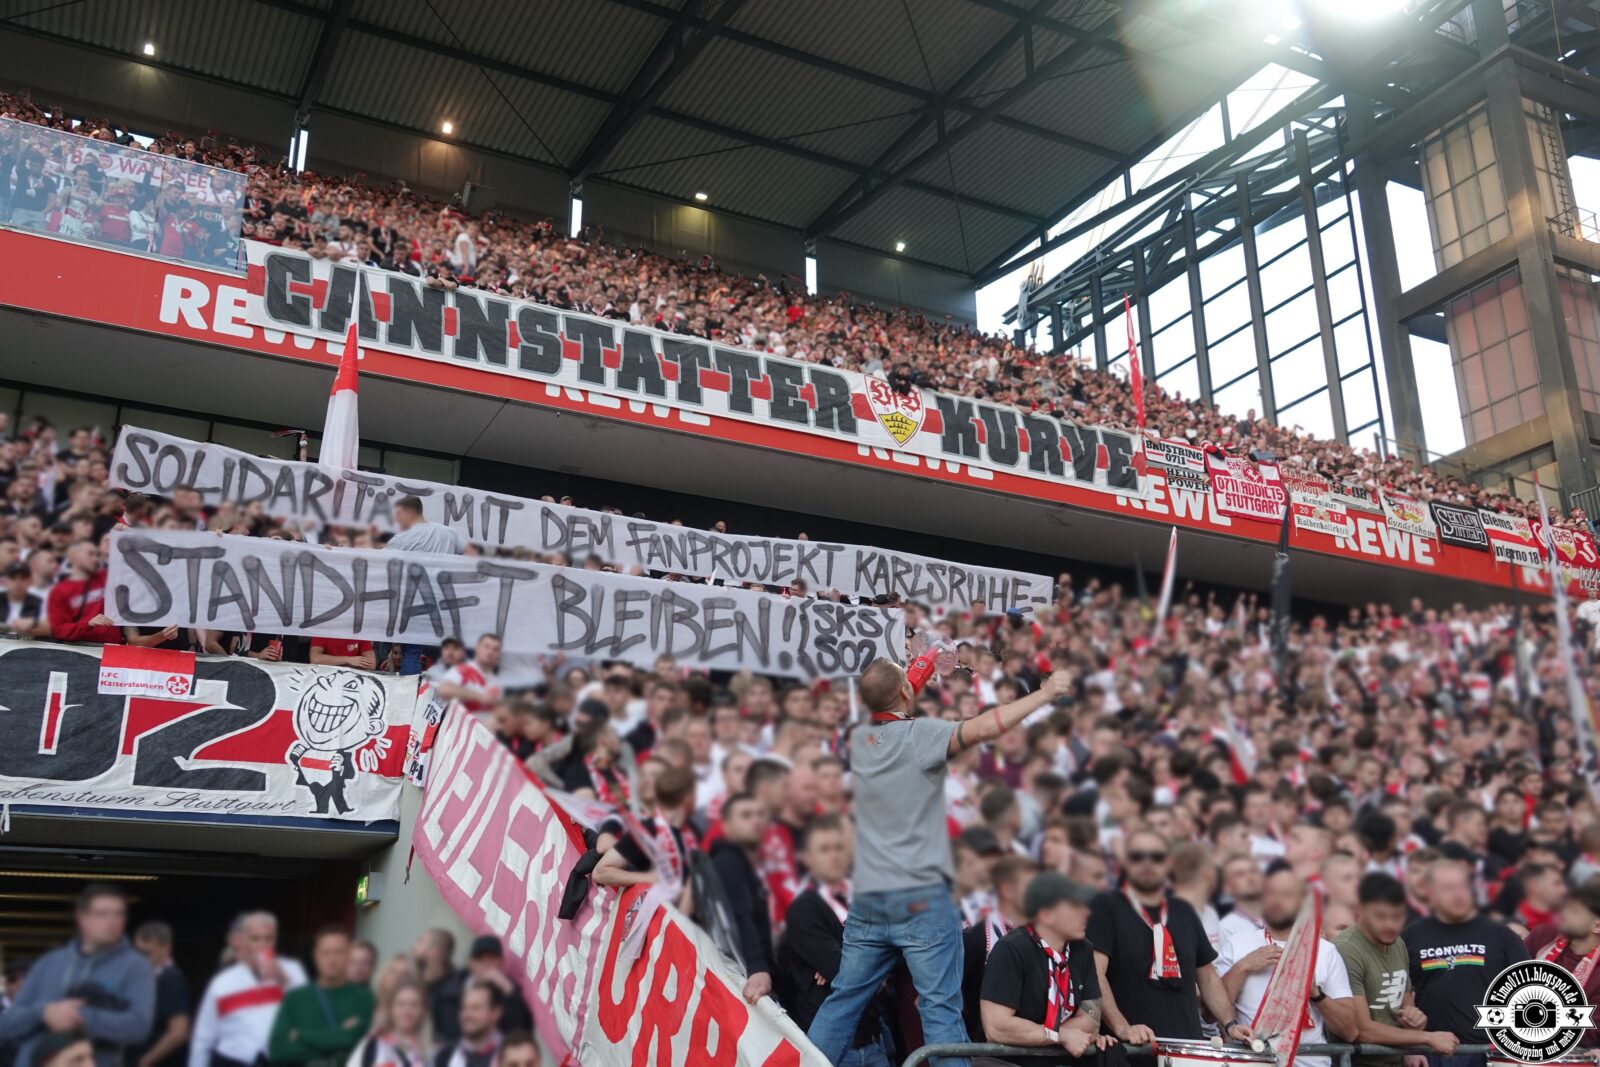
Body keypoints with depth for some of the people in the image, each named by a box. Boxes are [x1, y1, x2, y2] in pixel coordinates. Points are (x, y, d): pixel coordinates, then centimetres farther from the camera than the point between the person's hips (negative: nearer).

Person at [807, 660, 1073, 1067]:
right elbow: (985, 727, -25)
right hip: (922, 897, -6)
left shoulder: (859, 739, 9)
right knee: (941, 1008, -3)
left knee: (843, 1001, 13)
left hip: (867, 900, 6)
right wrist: (1046, 692, -14)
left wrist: (927, 664, 37)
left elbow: (891, 708, 31)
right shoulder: (922, 734, -10)